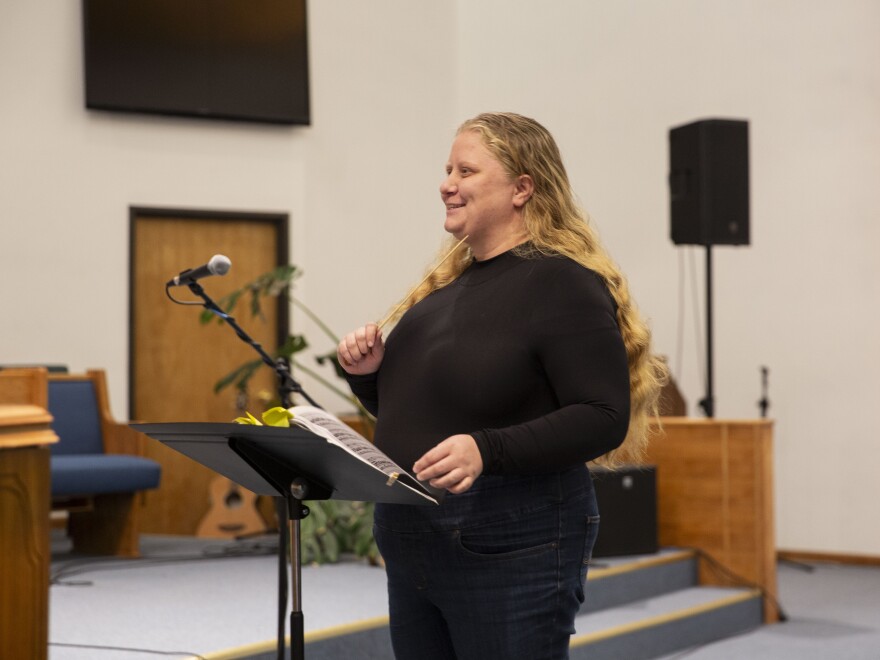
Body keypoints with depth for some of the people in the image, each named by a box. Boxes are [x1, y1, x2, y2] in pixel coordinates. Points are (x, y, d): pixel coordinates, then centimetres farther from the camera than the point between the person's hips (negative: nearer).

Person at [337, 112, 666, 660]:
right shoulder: (447, 283, 14)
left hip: (511, 548, -8)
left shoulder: (563, 284, -11)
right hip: (413, 545, 8)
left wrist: (487, 450, -29)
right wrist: (371, 372, 2)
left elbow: (604, 419, -19)